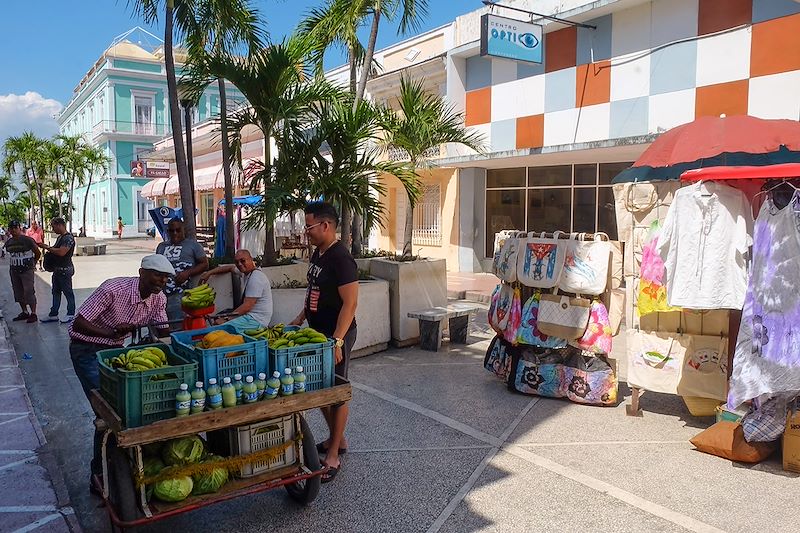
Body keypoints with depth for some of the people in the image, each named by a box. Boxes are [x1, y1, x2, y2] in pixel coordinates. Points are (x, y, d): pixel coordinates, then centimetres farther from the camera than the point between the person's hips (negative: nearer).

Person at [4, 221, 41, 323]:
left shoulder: (28, 240, -10)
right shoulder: (8, 243, 8)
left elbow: (38, 253, 0)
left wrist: (32, 263, 10)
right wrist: (15, 263, 15)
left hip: (27, 270, -6)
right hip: (14, 271, 7)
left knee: (29, 292, -7)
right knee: (18, 293, 11)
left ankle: (33, 314, 0)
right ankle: (25, 312, 23)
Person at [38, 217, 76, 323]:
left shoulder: (68, 238, -17)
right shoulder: (60, 237, 15)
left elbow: (61, 252, -27)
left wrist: (47, 247, -20)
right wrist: (49, 251, 9)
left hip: (65, 269, -10)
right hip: (57, 269, 10)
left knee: (68, 292, 0)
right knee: (56, 292, 13)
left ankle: (71, 314, 10)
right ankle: (53, 314, 20)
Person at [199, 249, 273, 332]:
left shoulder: (255, 278, -18)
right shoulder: (245, 271, 11)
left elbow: (247, 306, -22)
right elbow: (230, 268, 32)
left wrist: (227, 318, -17)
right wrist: (209, 273, 23)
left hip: (257, 320, -10)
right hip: (250, 315, 10)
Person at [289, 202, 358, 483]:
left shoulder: (341, 259, -21)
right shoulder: (318, 253, 9)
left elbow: (350, 303, -23)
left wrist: (337, 341, -26)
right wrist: (301, 317, 16)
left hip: (336, 335, -10)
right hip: (317, 332, 10)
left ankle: (333, 456, 13)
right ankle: (337, 439, 35)